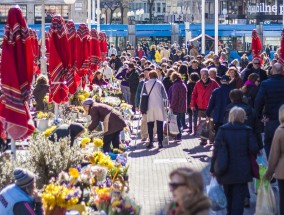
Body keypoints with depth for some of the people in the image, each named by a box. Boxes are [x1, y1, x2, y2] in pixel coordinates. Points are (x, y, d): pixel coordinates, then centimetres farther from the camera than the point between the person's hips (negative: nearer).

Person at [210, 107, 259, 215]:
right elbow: (254, 149, -10)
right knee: (239, 198, -1)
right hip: (242, 171, -2)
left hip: (226, 172, 2)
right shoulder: (247, 131, -8)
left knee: (229, 195, 20)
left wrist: (213, 168, 0)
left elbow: (216, 150, -6)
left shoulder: (222, 130, -5)